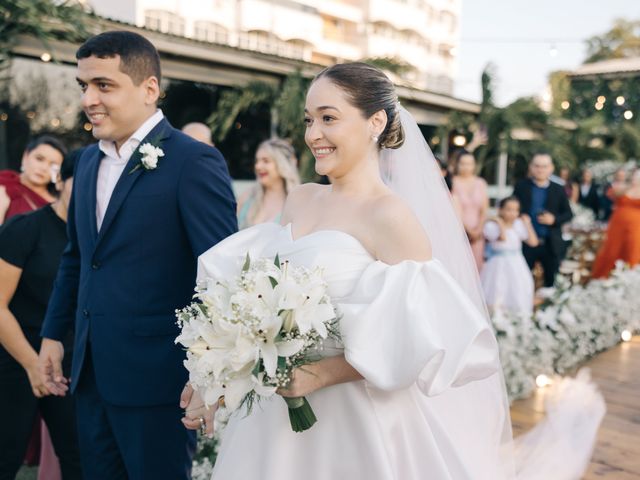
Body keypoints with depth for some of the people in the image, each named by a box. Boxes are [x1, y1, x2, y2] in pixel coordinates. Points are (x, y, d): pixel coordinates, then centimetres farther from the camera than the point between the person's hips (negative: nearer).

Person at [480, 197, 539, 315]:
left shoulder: (519, 225, 4)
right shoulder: (492, 225, -10)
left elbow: (533, 242, -2)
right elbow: (502, 238, -28)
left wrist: (527, 224, 0)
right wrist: (500, 223, -17)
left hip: (517, 267, 5)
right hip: (499, 266, -4)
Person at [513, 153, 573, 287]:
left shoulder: (558, 190, 5)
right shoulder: (521, 187, 3)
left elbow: (568, 214, 7)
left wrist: (554, 219, -13)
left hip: (551, 245, 1)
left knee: (552, 281, 9)